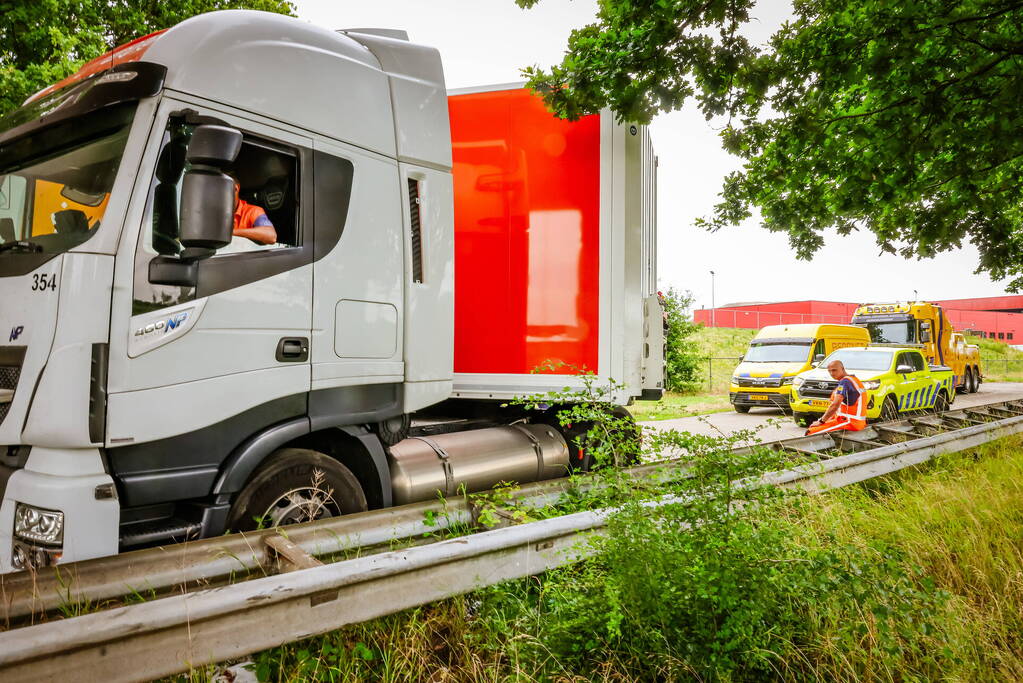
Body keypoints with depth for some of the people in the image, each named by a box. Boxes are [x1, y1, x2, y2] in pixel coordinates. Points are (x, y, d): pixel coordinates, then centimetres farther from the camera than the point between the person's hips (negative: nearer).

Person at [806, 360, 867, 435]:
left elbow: (835, 405, -22)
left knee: (810, 432, -20)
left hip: (850, 422, -11)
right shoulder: (853, 379, 19)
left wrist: (821, 421, -15)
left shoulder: (844, 381, -14)